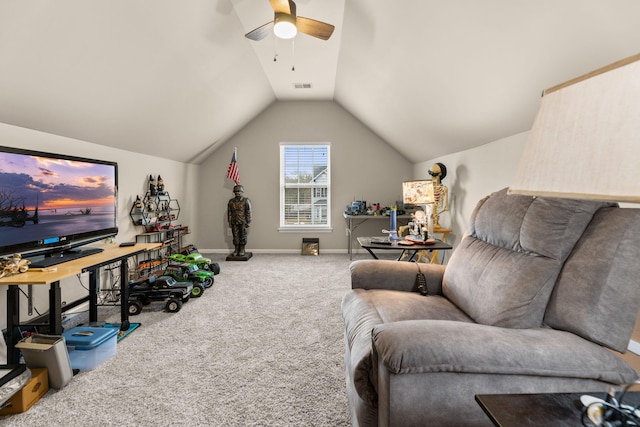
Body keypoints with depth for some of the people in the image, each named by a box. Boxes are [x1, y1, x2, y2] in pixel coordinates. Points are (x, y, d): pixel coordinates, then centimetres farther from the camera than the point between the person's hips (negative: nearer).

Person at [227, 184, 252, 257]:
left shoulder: (246, 201, -2)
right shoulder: (231, 201, 8)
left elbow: (248, 212, -3)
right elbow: (229, 212, 9)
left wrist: (248, 222, -7)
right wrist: (229, 222, 4)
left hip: (243, 222, -3)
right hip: (234, 222, 3)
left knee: (243, 236, 3)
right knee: (235, 236, 6)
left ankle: (242, 250, 11)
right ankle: (236, 250, 15)